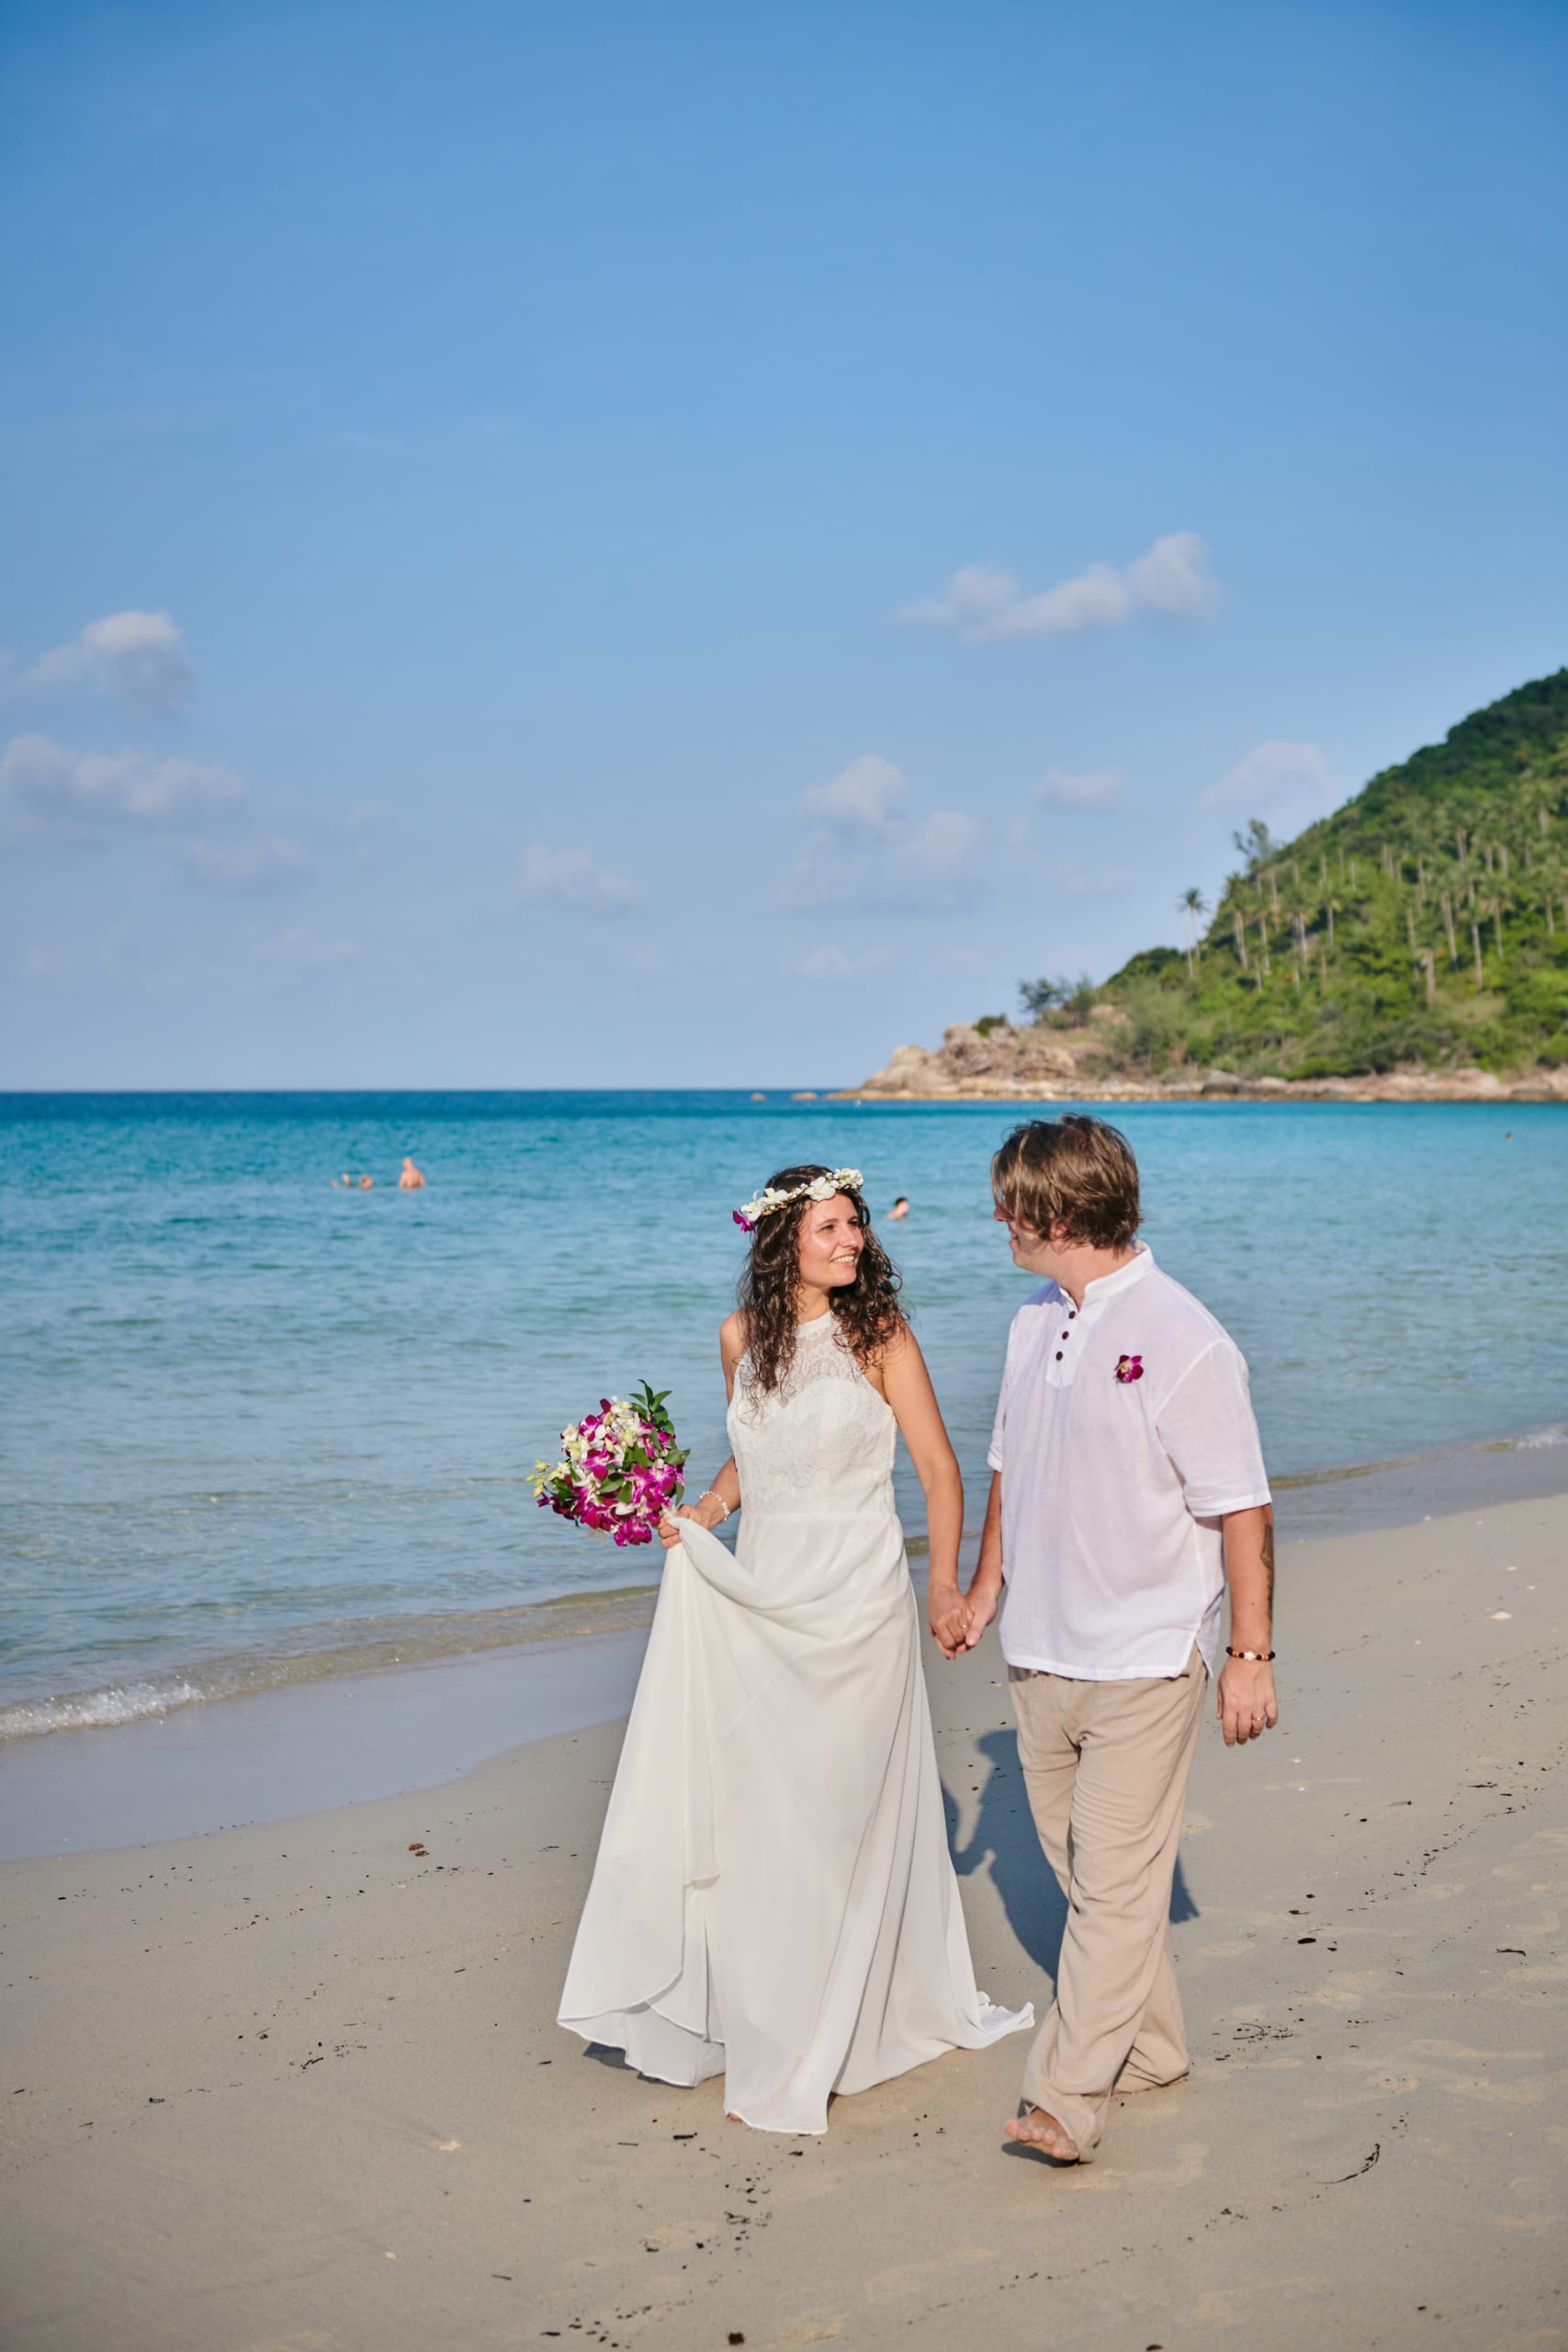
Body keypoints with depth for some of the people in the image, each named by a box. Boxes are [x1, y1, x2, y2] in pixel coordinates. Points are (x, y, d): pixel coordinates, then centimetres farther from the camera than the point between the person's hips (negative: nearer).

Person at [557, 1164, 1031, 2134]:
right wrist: (702, 1511, 2)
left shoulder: (879, 1333, -6)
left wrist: (947, 1586, -11)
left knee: (837, 1812, 2)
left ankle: (816, 2045, 16)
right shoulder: (743, 1336, 6)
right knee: (745, 1807, 6)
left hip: (856, 1605, -4)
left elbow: (939, 1468, -4)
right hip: (756, 1600, 4)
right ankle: (753, 2010, 22)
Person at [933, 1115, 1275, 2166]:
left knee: (1116, 1878, -5)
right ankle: (1151, 2048, 30)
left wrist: (1251, 1654, -13)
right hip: (1041, 1650, 8)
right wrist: (985, 1588, 23)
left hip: (1146, 1658, -7)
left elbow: (1243, 1508, -14)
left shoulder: (1184, 1343, -17)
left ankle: (1068, 2098, -2)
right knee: (1083, 1867, 15)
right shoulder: (1037, 1323, 7)